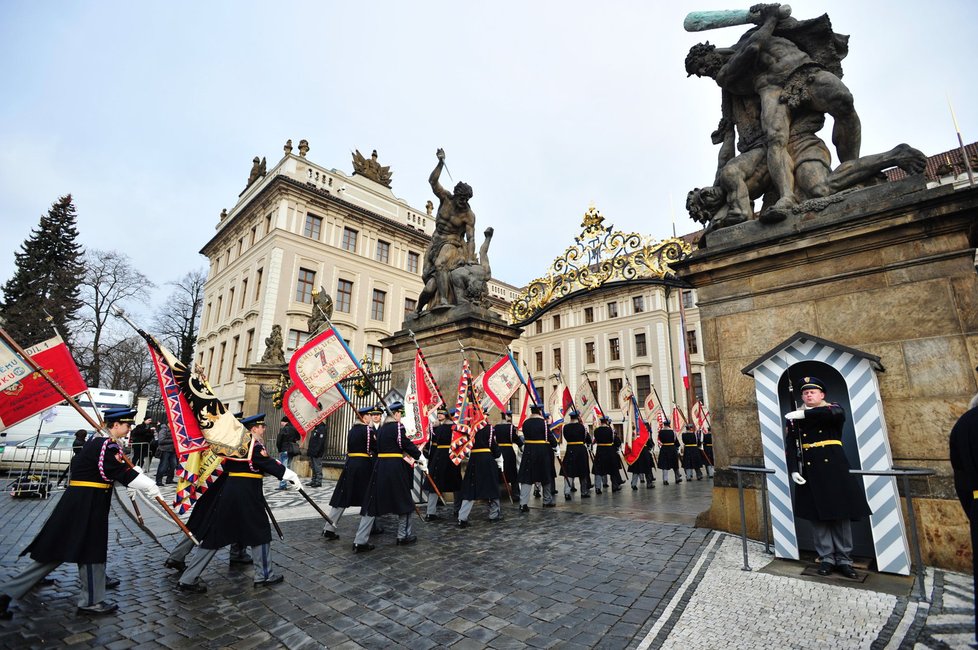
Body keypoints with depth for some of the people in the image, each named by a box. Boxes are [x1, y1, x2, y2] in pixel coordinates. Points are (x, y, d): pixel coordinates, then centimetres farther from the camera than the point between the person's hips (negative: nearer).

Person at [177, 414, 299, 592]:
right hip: (247, 495, -8)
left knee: (215, 534, 13)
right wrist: (291, 475, -10)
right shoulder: (255, 445, -13)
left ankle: (188, 578, 15)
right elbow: (269, 464, -15)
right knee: (260, 532, 6)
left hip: (228, 492, 8)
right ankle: (264, 575, 16)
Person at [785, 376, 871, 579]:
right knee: (817, 515, 4)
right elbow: (791, 446, 2)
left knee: (840, 514, 5)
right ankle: (826, 558, 15)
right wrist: (793, 470, -9)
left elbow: (837, 414, -23)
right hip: (810, 471, 1)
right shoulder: (794, 418, 7)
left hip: (834, 469, -1)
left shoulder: (834, 410, 4)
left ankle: (844, 559, 16)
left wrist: (804, 414, -24)